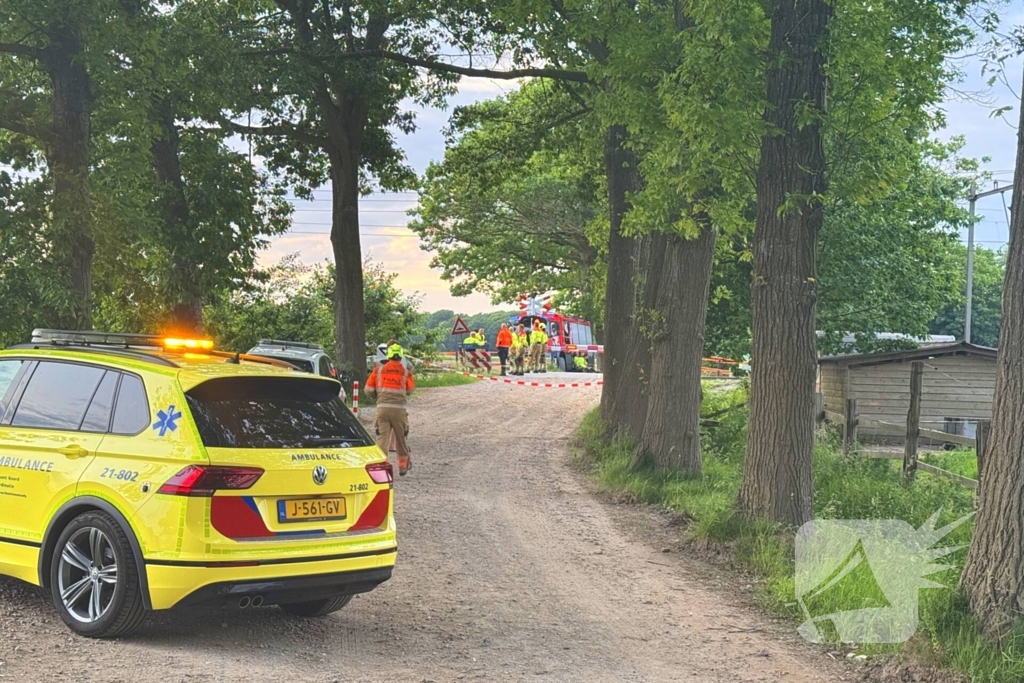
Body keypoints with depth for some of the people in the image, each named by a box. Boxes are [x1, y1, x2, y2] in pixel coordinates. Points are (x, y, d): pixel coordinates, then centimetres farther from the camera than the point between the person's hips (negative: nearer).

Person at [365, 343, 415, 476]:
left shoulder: (379, 370, 4)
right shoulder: (405, 371, 3)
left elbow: (368, 389, 4)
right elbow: (410, 389, 13)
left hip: (382, 408, 0)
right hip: (398, 409, 0)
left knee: (382, 437, -1)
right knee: (401, 438, 14)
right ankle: (403, 466, 27)